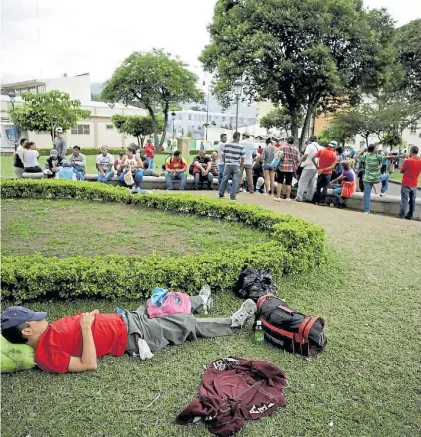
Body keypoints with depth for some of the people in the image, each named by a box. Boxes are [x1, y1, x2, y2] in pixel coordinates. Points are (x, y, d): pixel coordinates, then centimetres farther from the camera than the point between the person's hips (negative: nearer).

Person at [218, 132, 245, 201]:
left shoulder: (226, 144, 1)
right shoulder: (241, 146, -4)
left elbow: (223, 155, 6)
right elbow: (242, 158, -3)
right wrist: (240, 166, 10)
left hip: (228, 164, 2)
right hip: (236, 165, -2)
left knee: (225, 179, 13)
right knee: (235, 181, 3)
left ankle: (221, 194, 22)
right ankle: (232, 197, 2)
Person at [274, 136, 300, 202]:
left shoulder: (282, 147, -1)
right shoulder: (296, 149, 6)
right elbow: (298, 160, 4)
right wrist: (295, 168, 15)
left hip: (282, 167, -2)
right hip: (291, 169, 2)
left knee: (279, 182, 5)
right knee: (288, 184, 8)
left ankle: (278, 197, 2)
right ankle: (288, 197, 13)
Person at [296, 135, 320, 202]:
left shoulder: (310, 146, -8)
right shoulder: (320, 147, 8)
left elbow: (305, 155, -17)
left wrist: (300, 162, -5)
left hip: (309, 167, -6)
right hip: (316, 167, 6)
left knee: (302, 182, -3)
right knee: (312, 183, 12)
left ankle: (299, 197, -6)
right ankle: (310, 198, 13)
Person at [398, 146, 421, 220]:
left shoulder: (407, 161, -17)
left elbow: (401, 171, -5)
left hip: (406, 184, -5)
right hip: (414, 185, 5)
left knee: (404, 201, -1)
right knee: (413, 201, 13)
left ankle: (401, 216, 1)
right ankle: (410, 215, 21)